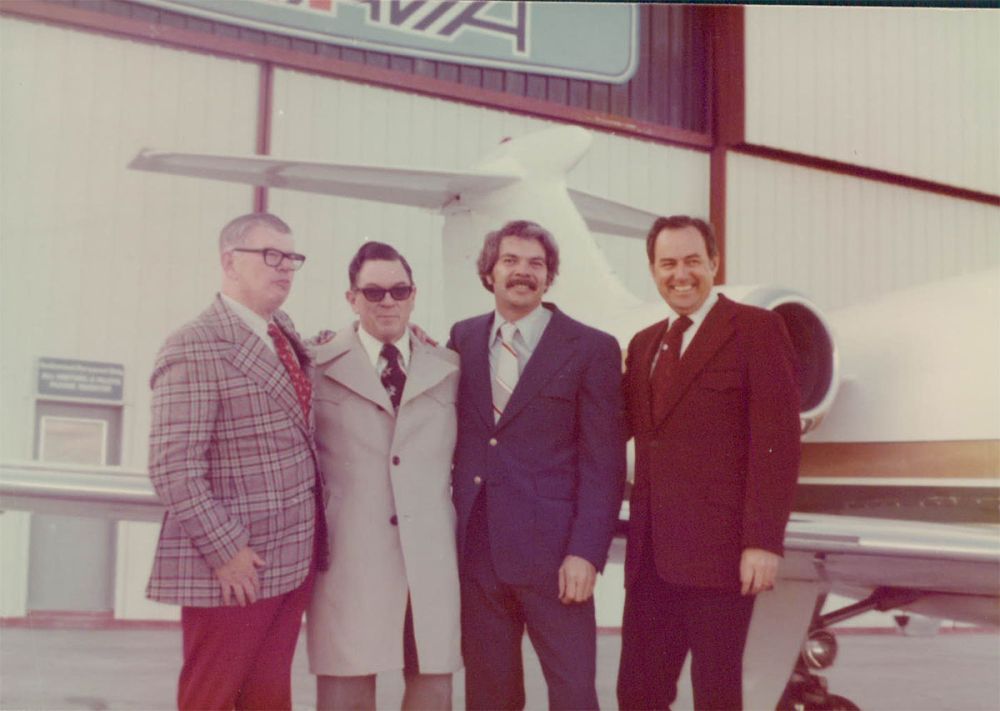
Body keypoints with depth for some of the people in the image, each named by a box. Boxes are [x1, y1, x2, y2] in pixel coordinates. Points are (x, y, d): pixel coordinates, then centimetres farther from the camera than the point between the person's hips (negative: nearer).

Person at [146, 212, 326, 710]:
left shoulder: (285, 336, 10)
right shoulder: (195, 348, -15)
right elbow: (174, 470, -20)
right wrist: (225, 550, -19)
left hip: (292, 559, 8)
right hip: (234, 567, -8)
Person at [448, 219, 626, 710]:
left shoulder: (591, 350, -2)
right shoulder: (462, 339, 10)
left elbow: (603, 463, -5)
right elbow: (453, 435, 13)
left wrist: (585, 553, -13)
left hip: (550, 548, -3)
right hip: (474, 547, 4)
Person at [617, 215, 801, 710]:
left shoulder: (756, 329, -5)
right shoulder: (644, 344, 16)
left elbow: (776, 444, -12)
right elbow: (631, 428, 16)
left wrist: (763, 543, -18)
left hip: (718, 553, -6)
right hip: (651, 557, 6)